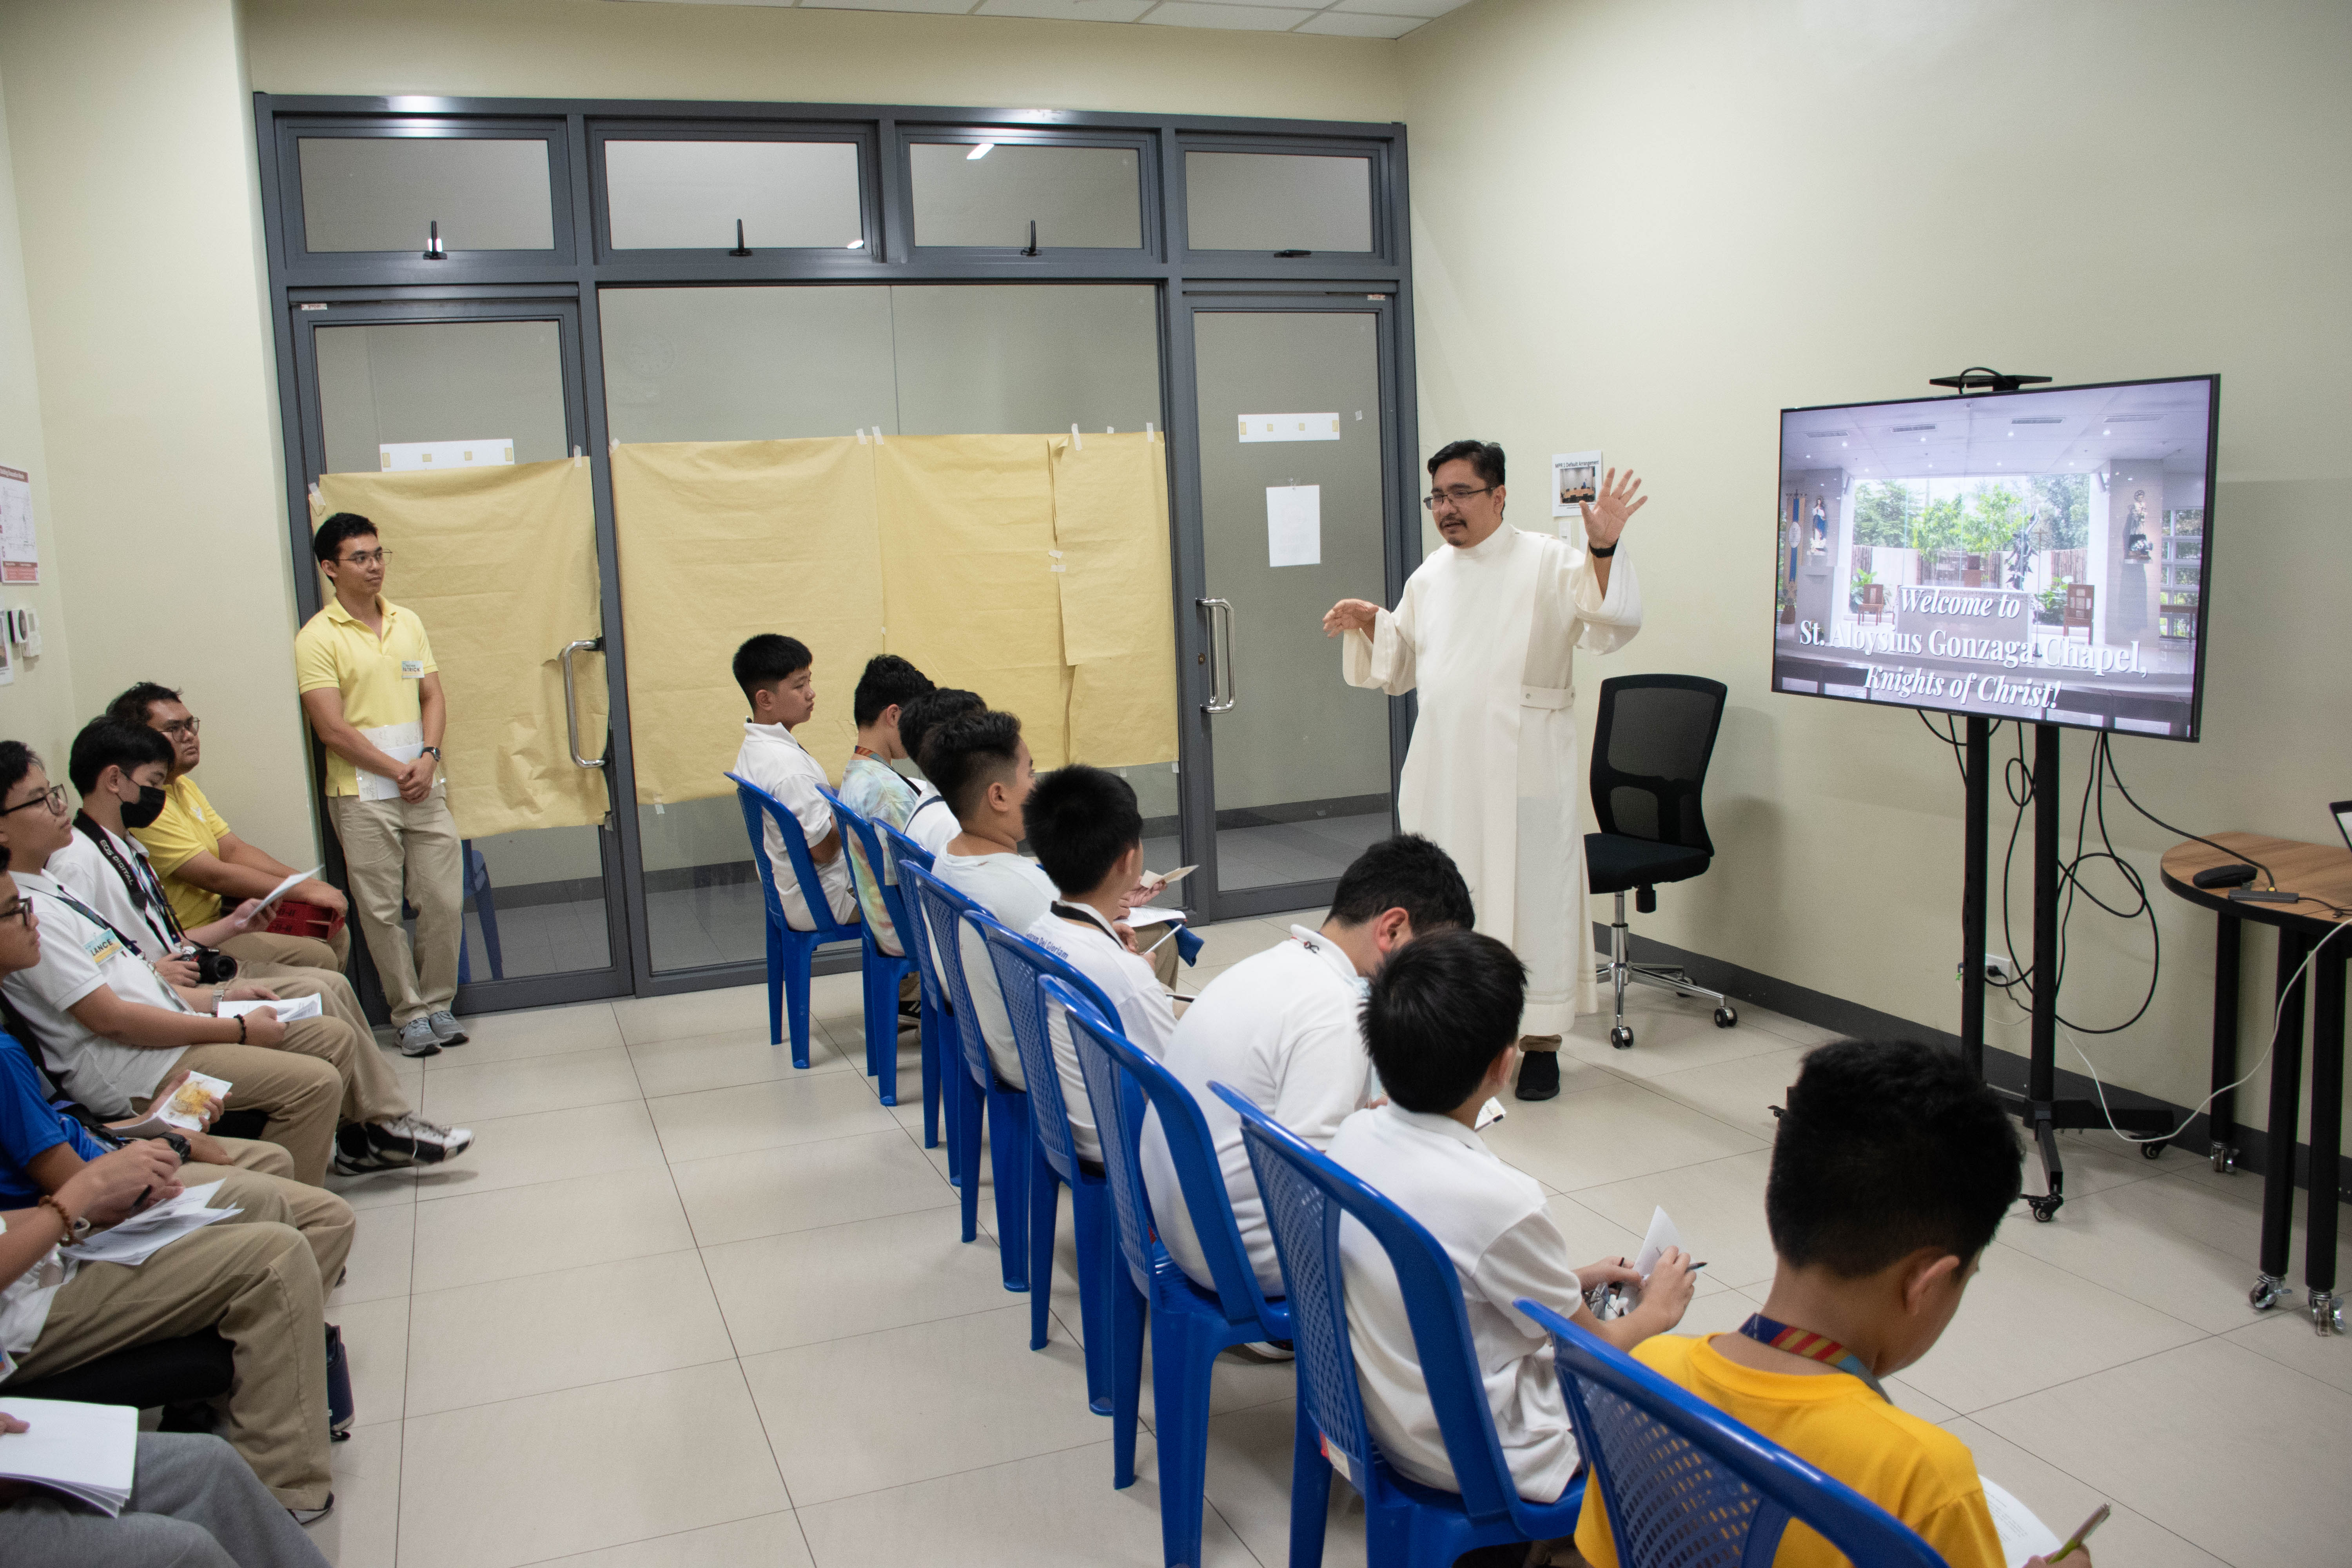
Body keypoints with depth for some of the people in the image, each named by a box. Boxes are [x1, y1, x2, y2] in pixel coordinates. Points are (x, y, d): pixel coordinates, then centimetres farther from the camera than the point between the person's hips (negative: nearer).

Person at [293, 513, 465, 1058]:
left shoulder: (408, 623, 12)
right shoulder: (318, 637, -5)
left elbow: (433, 698, 11)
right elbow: (332, 729, -10)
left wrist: (427, 758, -6)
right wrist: (396, 769, -11)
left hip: (425, 785, 5)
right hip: (361, 795, -4)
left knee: (444, 901, 4)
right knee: (382, 911, 3)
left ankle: (439, 1003, 18)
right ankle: (410, 1013, 14)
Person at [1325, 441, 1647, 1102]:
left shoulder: (1547, 562, -4)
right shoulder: (1430, 577, 14)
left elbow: (1613, 626, -16)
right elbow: (1400, 668, 23)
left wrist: (1602, 550, -30)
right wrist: (1368, 624, 5)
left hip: (1525, 771, -5)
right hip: (1444, 772, 5)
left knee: (1530, 896, 1)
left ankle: (1541, 1041, 13)